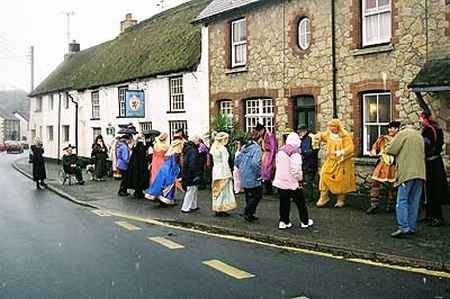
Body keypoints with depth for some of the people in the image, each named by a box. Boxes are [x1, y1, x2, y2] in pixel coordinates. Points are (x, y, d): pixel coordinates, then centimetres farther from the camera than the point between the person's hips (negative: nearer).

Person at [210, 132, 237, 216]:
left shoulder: (214, 148, 10)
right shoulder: (223, 148, -14)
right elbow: (225, 162, -16)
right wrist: (228, 174, -13)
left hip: (215, 169, 8)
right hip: (222, 170, -8)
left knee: (217, 190, 12)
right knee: (223, 190, -1)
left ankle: (217, 209, 17)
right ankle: (221, 210, 1)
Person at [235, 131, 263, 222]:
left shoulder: (244, 147, 9)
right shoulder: (256, 148, -15)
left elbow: (236, 161, 11)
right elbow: (255, 163, -28)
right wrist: (258, 174, -16)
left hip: (244, 177, 8)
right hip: (252, 177, -8)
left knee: (249, 196, 17)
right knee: (257, 195, 4)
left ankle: (249, 214, 24)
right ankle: (248, 213, 0)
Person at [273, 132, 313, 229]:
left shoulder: (280, 151, 6)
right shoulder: (295, 153, -17)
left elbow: (276, 165, 15)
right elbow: (296, 169, -20)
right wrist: (300, 179, -6)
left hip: (280, 181, 6)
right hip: (292, 182, -6)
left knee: (284, 202, 14)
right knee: (300, 202, 9)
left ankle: (283, 222, 15)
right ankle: (305, 222, 20)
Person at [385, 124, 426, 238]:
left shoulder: (403, 133, 0)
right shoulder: (420, 136, 21)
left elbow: (390, 150, -7)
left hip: (407, 173, -7)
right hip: (420, 173, 7)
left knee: (402, 201, -7)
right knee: (414, 202, 10)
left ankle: (404, 228, -14)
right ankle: (412, 227, 12)